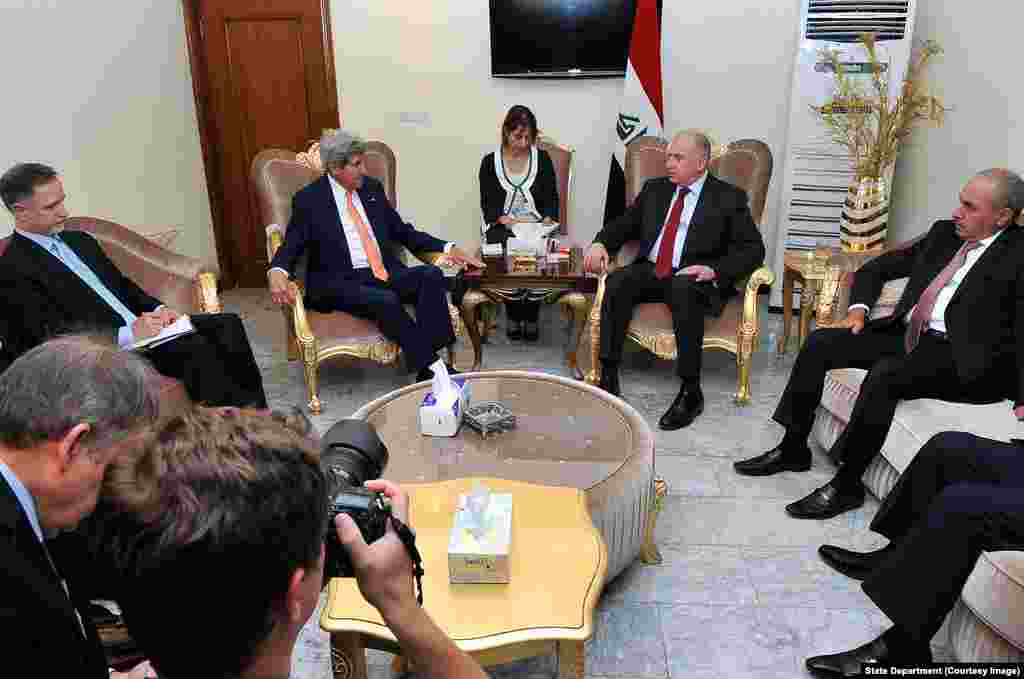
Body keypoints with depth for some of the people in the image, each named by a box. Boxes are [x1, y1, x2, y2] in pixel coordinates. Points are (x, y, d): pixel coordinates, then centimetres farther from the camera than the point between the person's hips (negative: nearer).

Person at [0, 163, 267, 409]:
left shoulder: (79, 240, 17)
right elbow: (54, 338, -16)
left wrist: (158, 309, -1)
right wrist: (129, 334, -22)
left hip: (138, 325, 8)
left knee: (227, 326, -10)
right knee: (196, 348, -29)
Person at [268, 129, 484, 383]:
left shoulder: (372, 188, 14)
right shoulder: (308, 199, 1)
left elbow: (403, 232, 18)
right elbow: (291, 246, 1)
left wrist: (448, 249, 7)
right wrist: (277, 273, -24)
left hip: (386, 274, 5)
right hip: (341, 283, -4)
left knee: (432, 274, -24)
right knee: (386, 301, -35)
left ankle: (427, 366, -29)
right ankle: (429, 366, -24)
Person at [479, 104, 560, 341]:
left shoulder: (543, 158, 10)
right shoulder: (490, 162, 7)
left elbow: (552, 198, 8)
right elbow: (488, 204, 2)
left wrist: (547, 219, -12)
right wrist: (507, 220, -16)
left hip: (537, 226, 1)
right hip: (502, 226, -1)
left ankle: (531, 317, -9)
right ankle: (514, 316, -9)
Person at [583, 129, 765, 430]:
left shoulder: (728, 197, 4)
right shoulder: (654, 189, 17)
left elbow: (753, 249, -2)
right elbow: (624, 224, 20)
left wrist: (714, 269, -19)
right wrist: (600, 243, -3)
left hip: (694, 278, -4)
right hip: (650, 272, 4)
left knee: (684, 291, -38)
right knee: (616, 282, -28)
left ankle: (690, 391, -29)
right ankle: (608, 377, -25)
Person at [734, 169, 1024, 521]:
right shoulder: (944, 233, 15)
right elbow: (875, 268, 22)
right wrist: (858, 309, 6)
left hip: (959, 356, -7)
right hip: (905, 333, 7)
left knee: (883, 374, -34)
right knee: (819, 343, -10)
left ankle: (847, 484, -19)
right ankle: (793, 448, 0)